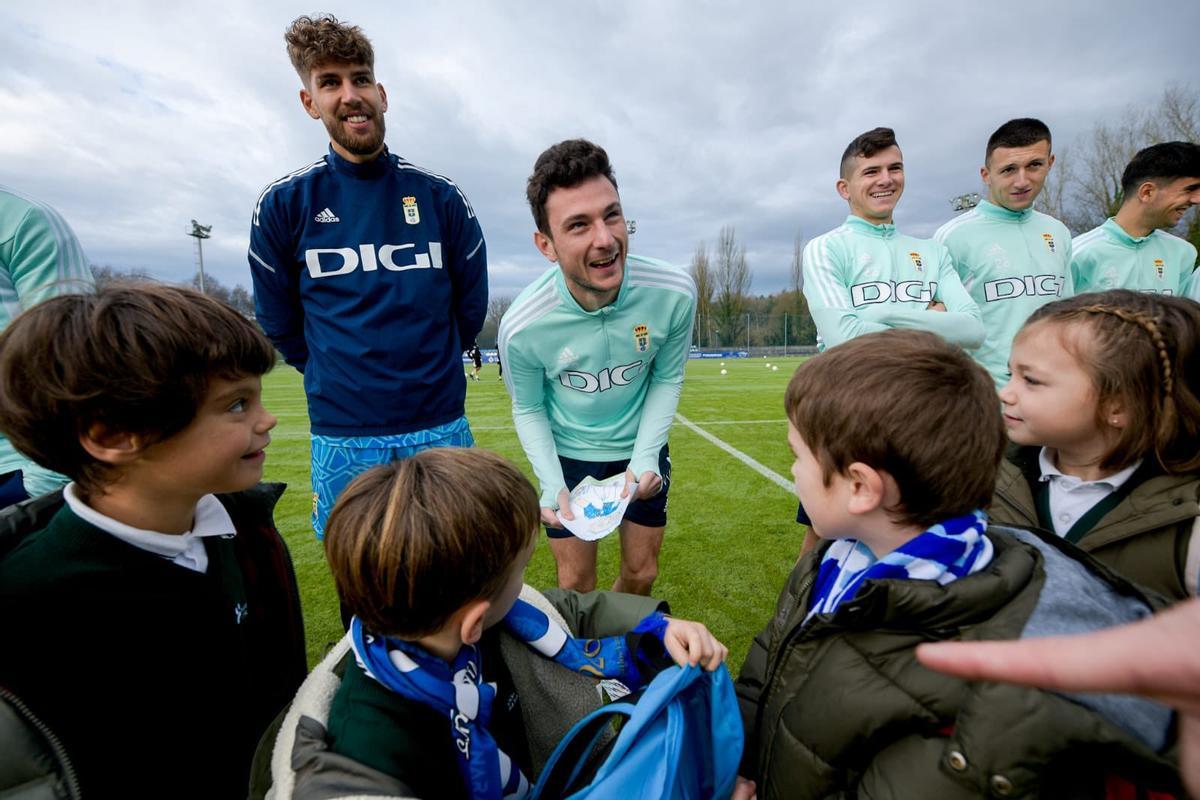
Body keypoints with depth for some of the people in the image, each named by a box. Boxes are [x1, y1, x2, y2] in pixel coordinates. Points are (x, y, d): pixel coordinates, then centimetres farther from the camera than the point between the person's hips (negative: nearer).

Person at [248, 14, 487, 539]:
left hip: (441, 428, 1)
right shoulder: (283, 204, -1)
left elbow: (471, 305, 8)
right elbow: (279, 322, 8)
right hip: (342, 438, 0)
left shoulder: (442, 198, 0)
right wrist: (336, 378, 12)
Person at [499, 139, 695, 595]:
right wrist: (551, 484, -20)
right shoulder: (521, 328, -27)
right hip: (569, 454, -1)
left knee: (641, 574, 16)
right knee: (576, 586, 10)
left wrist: (646, 455, -17)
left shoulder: (675, 294, -25)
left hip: (641, 446, 2)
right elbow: (528, 409, -8)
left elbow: (667, 378, -6)